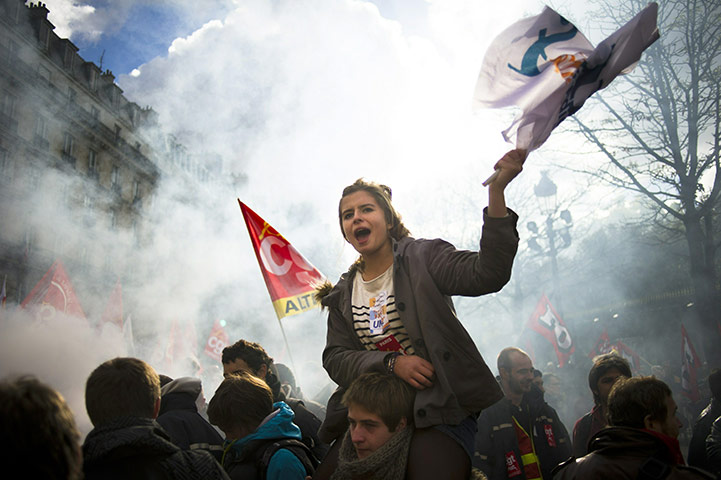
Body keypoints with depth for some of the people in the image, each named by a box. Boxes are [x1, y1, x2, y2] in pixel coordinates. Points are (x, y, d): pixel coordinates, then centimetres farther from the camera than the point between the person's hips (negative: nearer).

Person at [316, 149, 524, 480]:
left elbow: (485, 275, -17)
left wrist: (496, 190, -28)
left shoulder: (423, 257, 0)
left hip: (440, 409, -4)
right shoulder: (342, 294, 13)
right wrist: (391, 362, -15)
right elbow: (335, 359, 4)